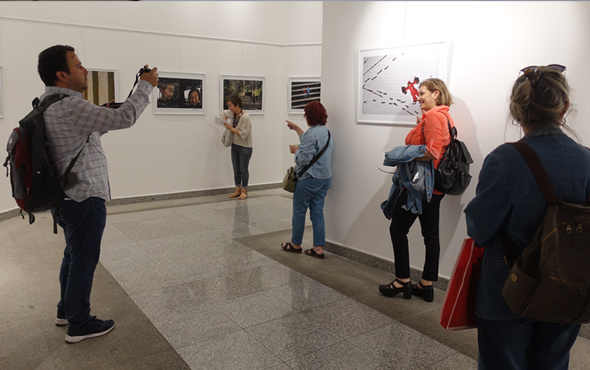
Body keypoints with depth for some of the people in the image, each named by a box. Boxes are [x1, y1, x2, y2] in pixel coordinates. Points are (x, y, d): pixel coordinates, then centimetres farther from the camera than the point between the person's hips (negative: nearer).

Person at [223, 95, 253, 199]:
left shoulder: (245, 117, -21)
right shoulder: (232, 113, 2)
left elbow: (243, 134, -24)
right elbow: (225, 113, 26)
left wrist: (231, 128, -20)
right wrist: (225, 121, 6)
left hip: (245, 147, -7)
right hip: (235, 145, 7)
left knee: (243, 169, 1)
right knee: (236, 169, 11)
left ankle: (244, 191, 12)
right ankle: (237, 190, 20)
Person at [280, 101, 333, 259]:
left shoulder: (312, 133, -19)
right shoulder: (326, 132, 11)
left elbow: (305, 158, -23)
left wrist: (295, 150, -4)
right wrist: (296, 128, 30)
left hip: (309, 179, -9)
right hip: (325, 179, 9)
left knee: (299, 212, 7)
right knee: (317, 213, 10)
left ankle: (295, 244, 21)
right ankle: (319, 248, 12)